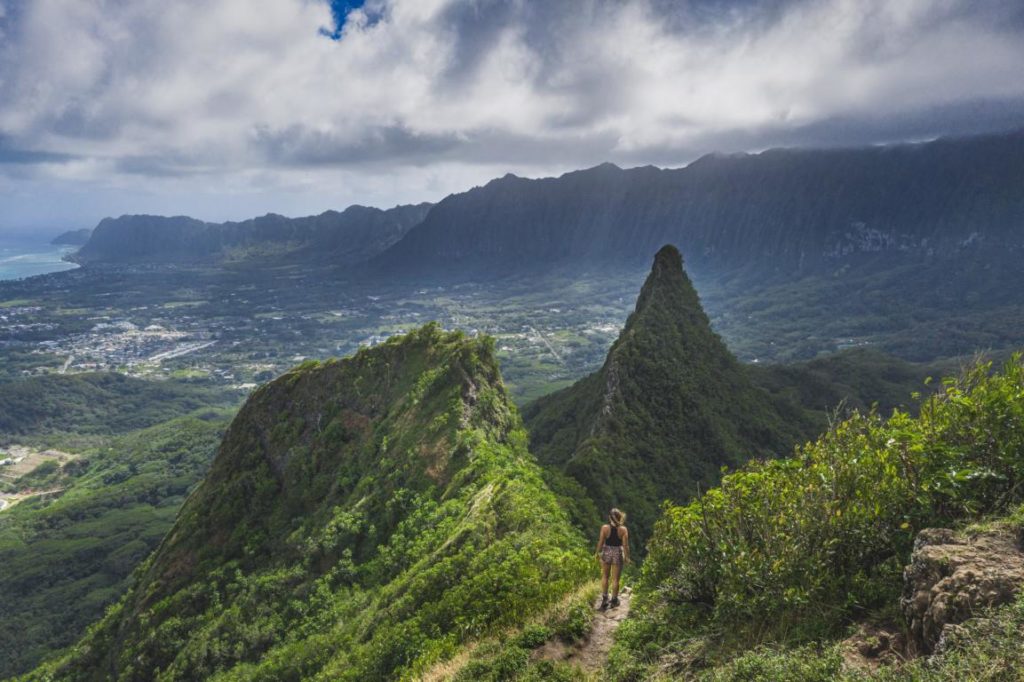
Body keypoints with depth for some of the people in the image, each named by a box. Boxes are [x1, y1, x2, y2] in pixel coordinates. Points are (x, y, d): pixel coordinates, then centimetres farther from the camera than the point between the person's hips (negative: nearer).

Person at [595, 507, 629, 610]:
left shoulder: (605, 527, -11)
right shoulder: (623, 529, -10)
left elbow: (601, 542, -6)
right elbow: (625, 545, -8)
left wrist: (598, 553, 8)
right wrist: (627, 557, 3)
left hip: (607, 552, 0)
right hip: (618, 553, 0)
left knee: (604, 576, 17)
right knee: (615, 579, 10)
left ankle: (604, 598, 18)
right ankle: (614, 600, 20)